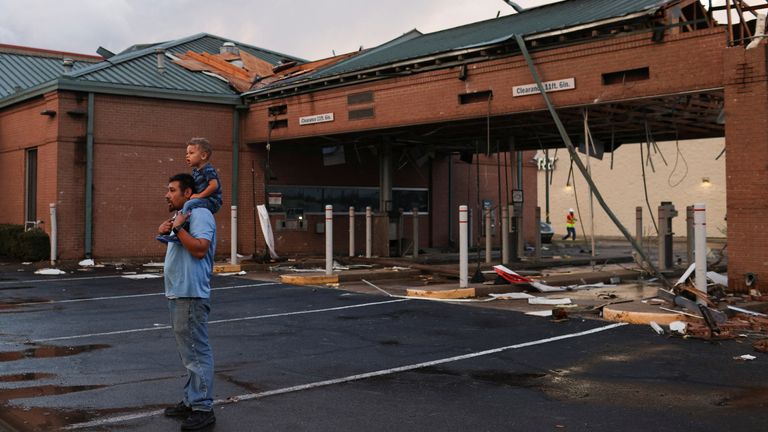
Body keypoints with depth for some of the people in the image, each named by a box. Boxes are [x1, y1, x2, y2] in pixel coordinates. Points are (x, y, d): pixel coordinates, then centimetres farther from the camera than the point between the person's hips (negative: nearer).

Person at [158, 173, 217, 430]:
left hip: (191, 295, -11)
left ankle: (203, 408, -3)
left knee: (196, 352, -7)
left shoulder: (199, 214, -12)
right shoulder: (180, 215, 20)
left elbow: (200, 249, -25)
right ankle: (191, 401, 25)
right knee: (188, 352, 16)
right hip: (177, 293, 11)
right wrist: (165, 232, 10)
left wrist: (177, 227, -19)